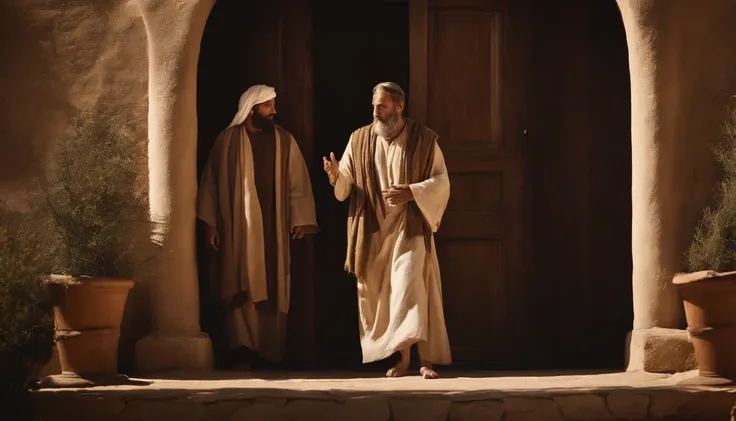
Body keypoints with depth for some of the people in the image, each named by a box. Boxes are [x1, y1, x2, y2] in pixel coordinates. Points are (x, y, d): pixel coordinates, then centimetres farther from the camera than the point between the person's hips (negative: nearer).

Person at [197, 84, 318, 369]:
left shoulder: (284, 141, 7)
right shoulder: (228, 140, 2)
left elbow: (298, 182, 5)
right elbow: (212, 182, 4)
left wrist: (301, 219, -3)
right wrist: (209, 223, -1)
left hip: (273, 226, 2)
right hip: (238, 226, -1)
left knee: (273, 289, 2)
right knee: (241, 287, -5)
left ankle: (271, 351, 8)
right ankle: (242, 351, -4)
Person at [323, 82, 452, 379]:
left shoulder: (424, 139, -1)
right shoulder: (360, 139, 6)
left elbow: (441, 181, -2)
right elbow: (346, 185, 5)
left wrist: (411, 193, -18)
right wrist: (336, 176, -18)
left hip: (409, 228, -4)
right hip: (374, 230, 4)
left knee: (409, 286, -16)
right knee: (381, 294, 3)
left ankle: (425, 358, -17)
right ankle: (402, 358, 11)